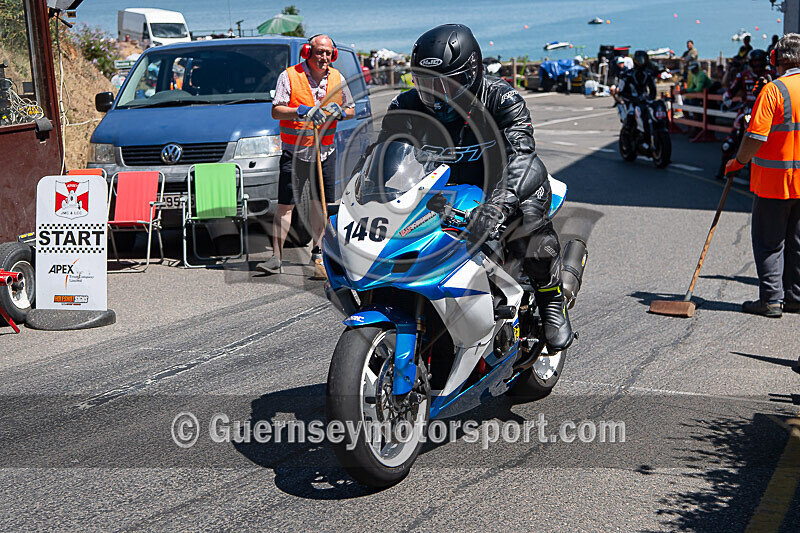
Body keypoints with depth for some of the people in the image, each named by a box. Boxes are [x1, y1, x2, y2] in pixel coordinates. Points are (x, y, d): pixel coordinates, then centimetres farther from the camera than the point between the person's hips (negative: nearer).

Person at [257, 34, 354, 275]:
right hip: (294, 153, -4)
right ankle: (276, 257, -7)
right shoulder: (289, 76, -5)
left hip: (325, 152, 4)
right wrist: (302, 111, -27)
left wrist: (339, 112, -6)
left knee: (320, 202, 10)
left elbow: (351, 110, 17)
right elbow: (276, 111, -12)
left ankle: (317, 252, 24)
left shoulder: (337, 79, 8)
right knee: (285, 205, -7)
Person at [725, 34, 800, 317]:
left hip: (773, 179, -6)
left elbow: (756, 136, -20)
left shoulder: (773, 90, -15)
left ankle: (771, 299, 2)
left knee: (769, 241, 3)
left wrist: (740, 161, -5)